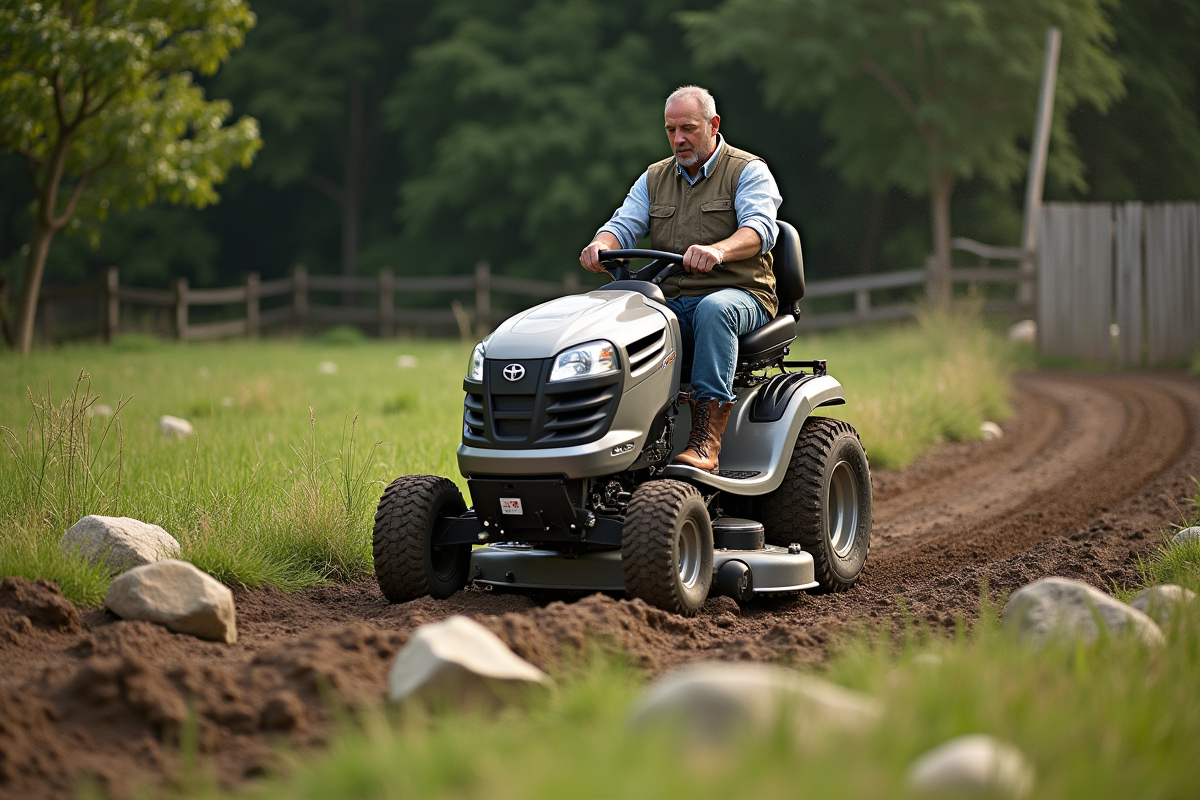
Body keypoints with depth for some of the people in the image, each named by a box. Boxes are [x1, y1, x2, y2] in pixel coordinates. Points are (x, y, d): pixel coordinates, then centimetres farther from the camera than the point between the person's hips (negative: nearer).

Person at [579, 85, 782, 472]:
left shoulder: (748, 172, 1)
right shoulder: (654, 179, 17)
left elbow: (760, 229, -18)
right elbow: (624, 225, 6)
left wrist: (717, 251, -41)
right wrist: (601, 245, -21)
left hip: (740, 294, -4)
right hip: (669, 301, 4)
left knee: (713, 309, -40)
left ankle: (706, 440, -45)